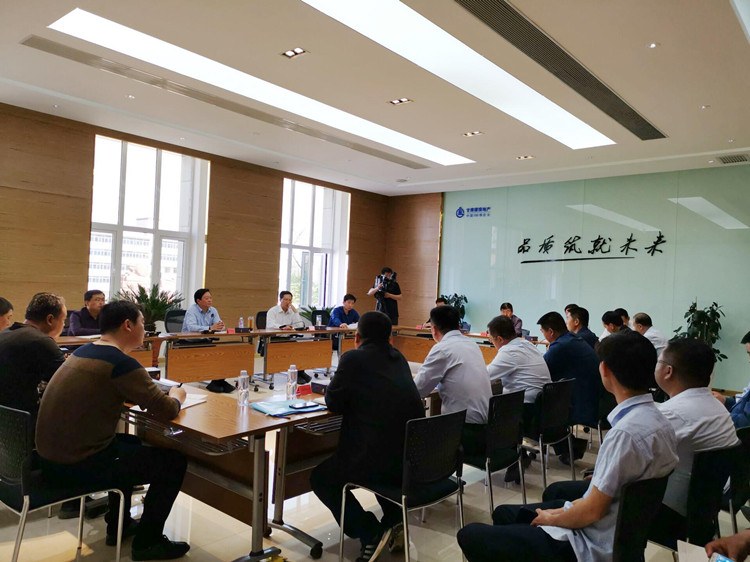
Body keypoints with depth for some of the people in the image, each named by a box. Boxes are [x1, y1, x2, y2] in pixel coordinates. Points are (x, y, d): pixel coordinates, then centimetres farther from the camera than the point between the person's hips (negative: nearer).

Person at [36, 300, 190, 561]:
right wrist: (176, 396, 3)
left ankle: (119, 526, 38)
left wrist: (155, 392, 11)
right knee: (174, 461, 2)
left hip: (50, 457, 9)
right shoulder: (122, 363, -19)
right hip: (78, 466, -9)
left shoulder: (83, 351, 7)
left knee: (131, 445, 30)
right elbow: (166, 411, -20)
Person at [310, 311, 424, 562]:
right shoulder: (398, 357, 13)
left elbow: (333, 403, 2)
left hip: (380, 458, -7)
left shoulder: (353, 358, -7)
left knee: (320, 478, 17)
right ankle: (395, 522, 25)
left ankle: (370, 532, 5)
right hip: (415, 458, 7)